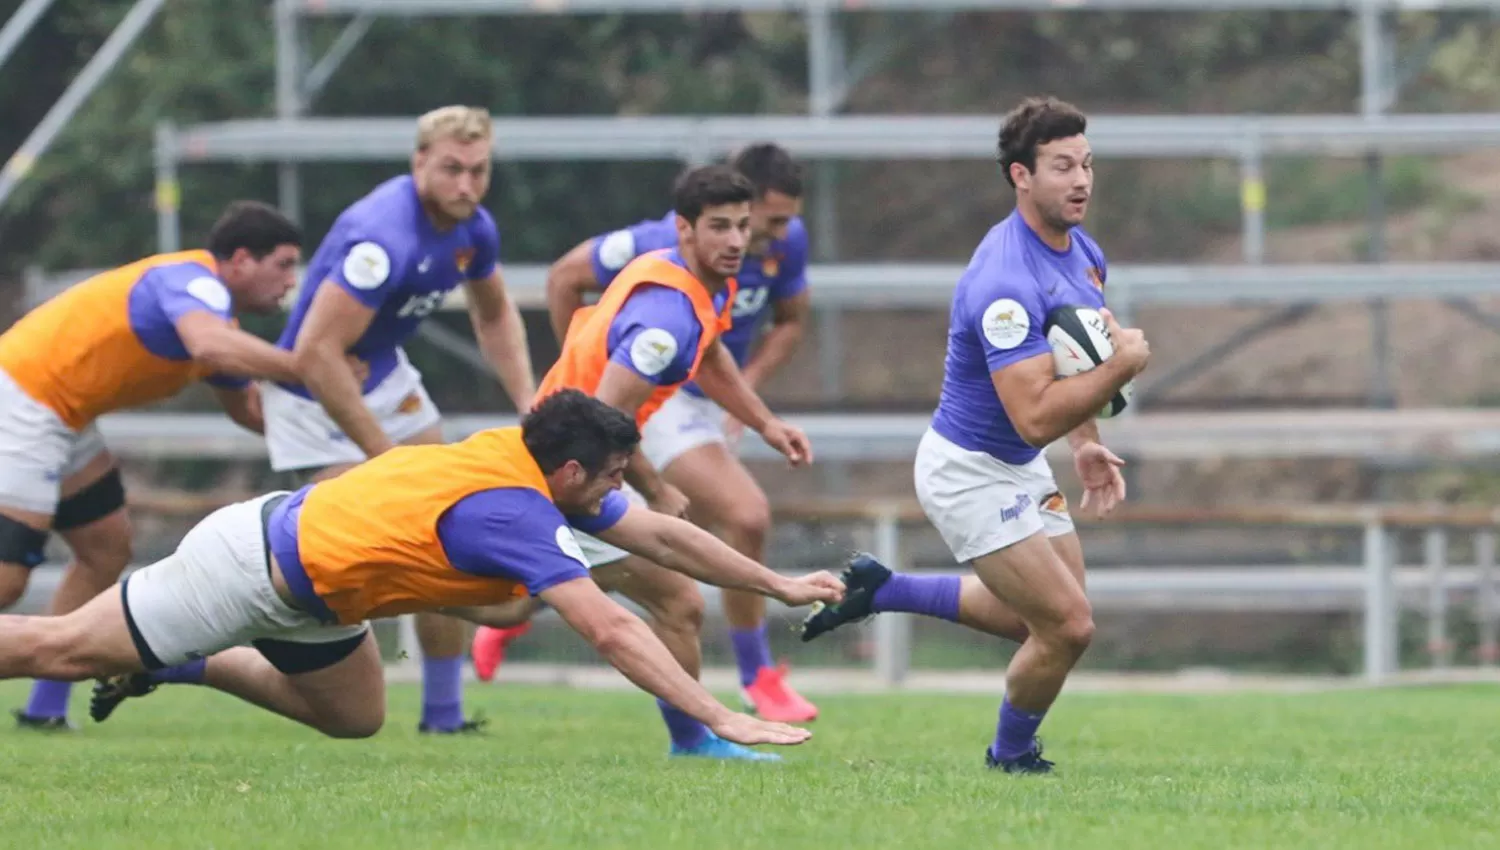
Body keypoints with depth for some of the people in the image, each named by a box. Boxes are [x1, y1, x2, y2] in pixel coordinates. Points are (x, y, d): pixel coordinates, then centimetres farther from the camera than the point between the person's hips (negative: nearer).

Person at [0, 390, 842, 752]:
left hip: (305, 592, 9)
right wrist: (721, 718, -37)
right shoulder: (516, 512, -30)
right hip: (257, 568, -9)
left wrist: (779, 583, 9)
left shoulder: (541, 470, -3)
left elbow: (661, 532, 10)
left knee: (354, 718, 21)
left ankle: (176, 667, 30)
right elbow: (611, 629, -36)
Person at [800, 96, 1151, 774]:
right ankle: (1011, 756, 16)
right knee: (1067, 625, -10)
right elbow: (1035, 417, -35)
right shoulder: (1005, 282, -31)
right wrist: (1121, 367, -31)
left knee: (1039, 618, 21)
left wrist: (1086, 445, 11)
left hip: (1022, 468, 10)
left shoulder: (1083, 252, 0)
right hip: (971, 473, -10)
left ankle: (881, 591, 33)